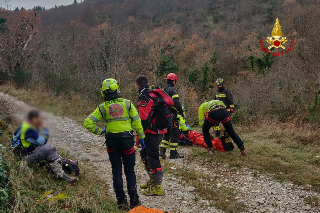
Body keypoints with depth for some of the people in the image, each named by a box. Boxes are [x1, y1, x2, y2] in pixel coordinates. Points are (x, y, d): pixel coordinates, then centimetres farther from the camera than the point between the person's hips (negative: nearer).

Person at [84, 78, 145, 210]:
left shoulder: (102, 107, -1)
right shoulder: (127, 103, -2)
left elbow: (88, 123, -6)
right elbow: (137, 121, -1)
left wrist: (98, 132, 8)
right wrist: (141, 137, 8)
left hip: (112, 142, 1)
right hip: (127, 139, 0)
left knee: (116, 172, 9)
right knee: (130, 171, 9)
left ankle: (121, 201, 11)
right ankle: (134, 201, 9)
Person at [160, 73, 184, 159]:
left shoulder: (163, 90, 16)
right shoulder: (171, 90, -12)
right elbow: (176, 102, -20)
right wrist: (181, 111, -13)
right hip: (172, 115, -9)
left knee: (167, 133, 18)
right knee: (175, 134, -2)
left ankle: (162, 151, 13)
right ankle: (173, 153, 0)